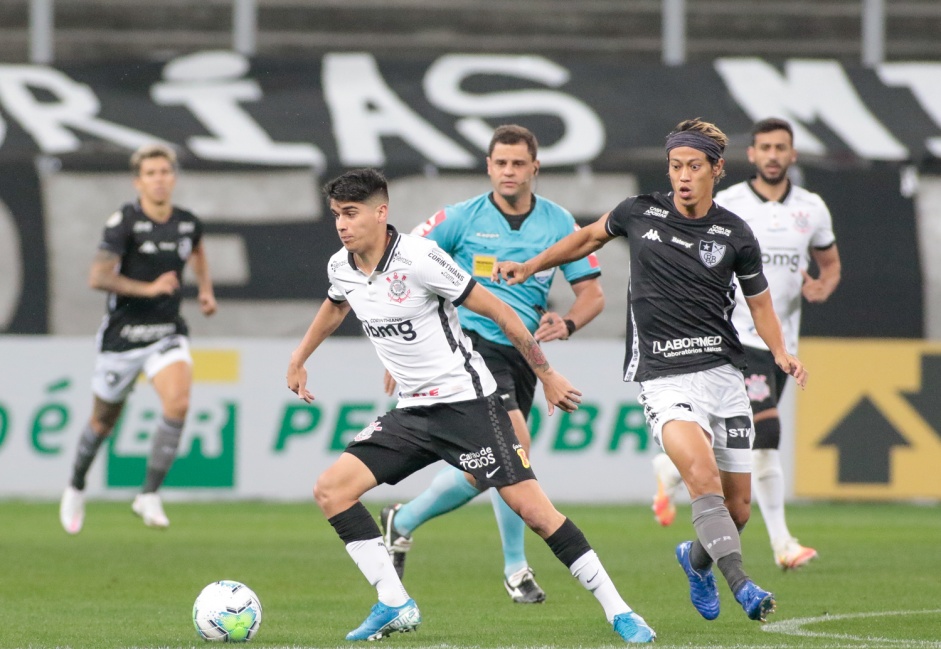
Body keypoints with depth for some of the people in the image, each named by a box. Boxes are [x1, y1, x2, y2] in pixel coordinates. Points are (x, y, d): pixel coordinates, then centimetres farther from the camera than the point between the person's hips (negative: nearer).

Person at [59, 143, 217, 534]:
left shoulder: (188, 223, 2)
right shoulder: (125, 222, -14)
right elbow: (98, 278, -23)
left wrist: (206, 289, 13)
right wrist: (148, 288, -31)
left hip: (168, 333, 3)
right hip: (122, 335, -3)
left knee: (178, 402, -23)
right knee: (104, 420, 11)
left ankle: (149, 495, -14)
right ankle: (76, 488, 39)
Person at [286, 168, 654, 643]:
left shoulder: (419, 258, -19)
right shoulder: (341, 268, 1)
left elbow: (498, 312, -12)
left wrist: (547, 376, -7)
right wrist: (298, 360, 36)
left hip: (466, 402, -7)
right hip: (412, 411, 7)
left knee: (530, 506, -13)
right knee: (331, 489, -5)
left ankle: (618, 613, -6)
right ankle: (394, 607, 0)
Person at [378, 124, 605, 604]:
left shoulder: (558, 223, 4)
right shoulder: (462, 219, -3)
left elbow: (592, 294, 5)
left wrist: (566, 324, -17)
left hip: (521, 354, 5)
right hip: (471, 343, -5)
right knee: (514, 444, -22)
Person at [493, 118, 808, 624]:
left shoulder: (735, 235, 3)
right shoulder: (640, 213, 3)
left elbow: (760, 303, 14)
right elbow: (590, 237, 24)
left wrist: (780, 353, -4)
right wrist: (529, 266, 27)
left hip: (723, 370, 2)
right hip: (664, 376, -2)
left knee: (737, 505, 5)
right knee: (702, 474, -27)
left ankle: (697, 559, 38)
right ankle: (742, 586, -32)